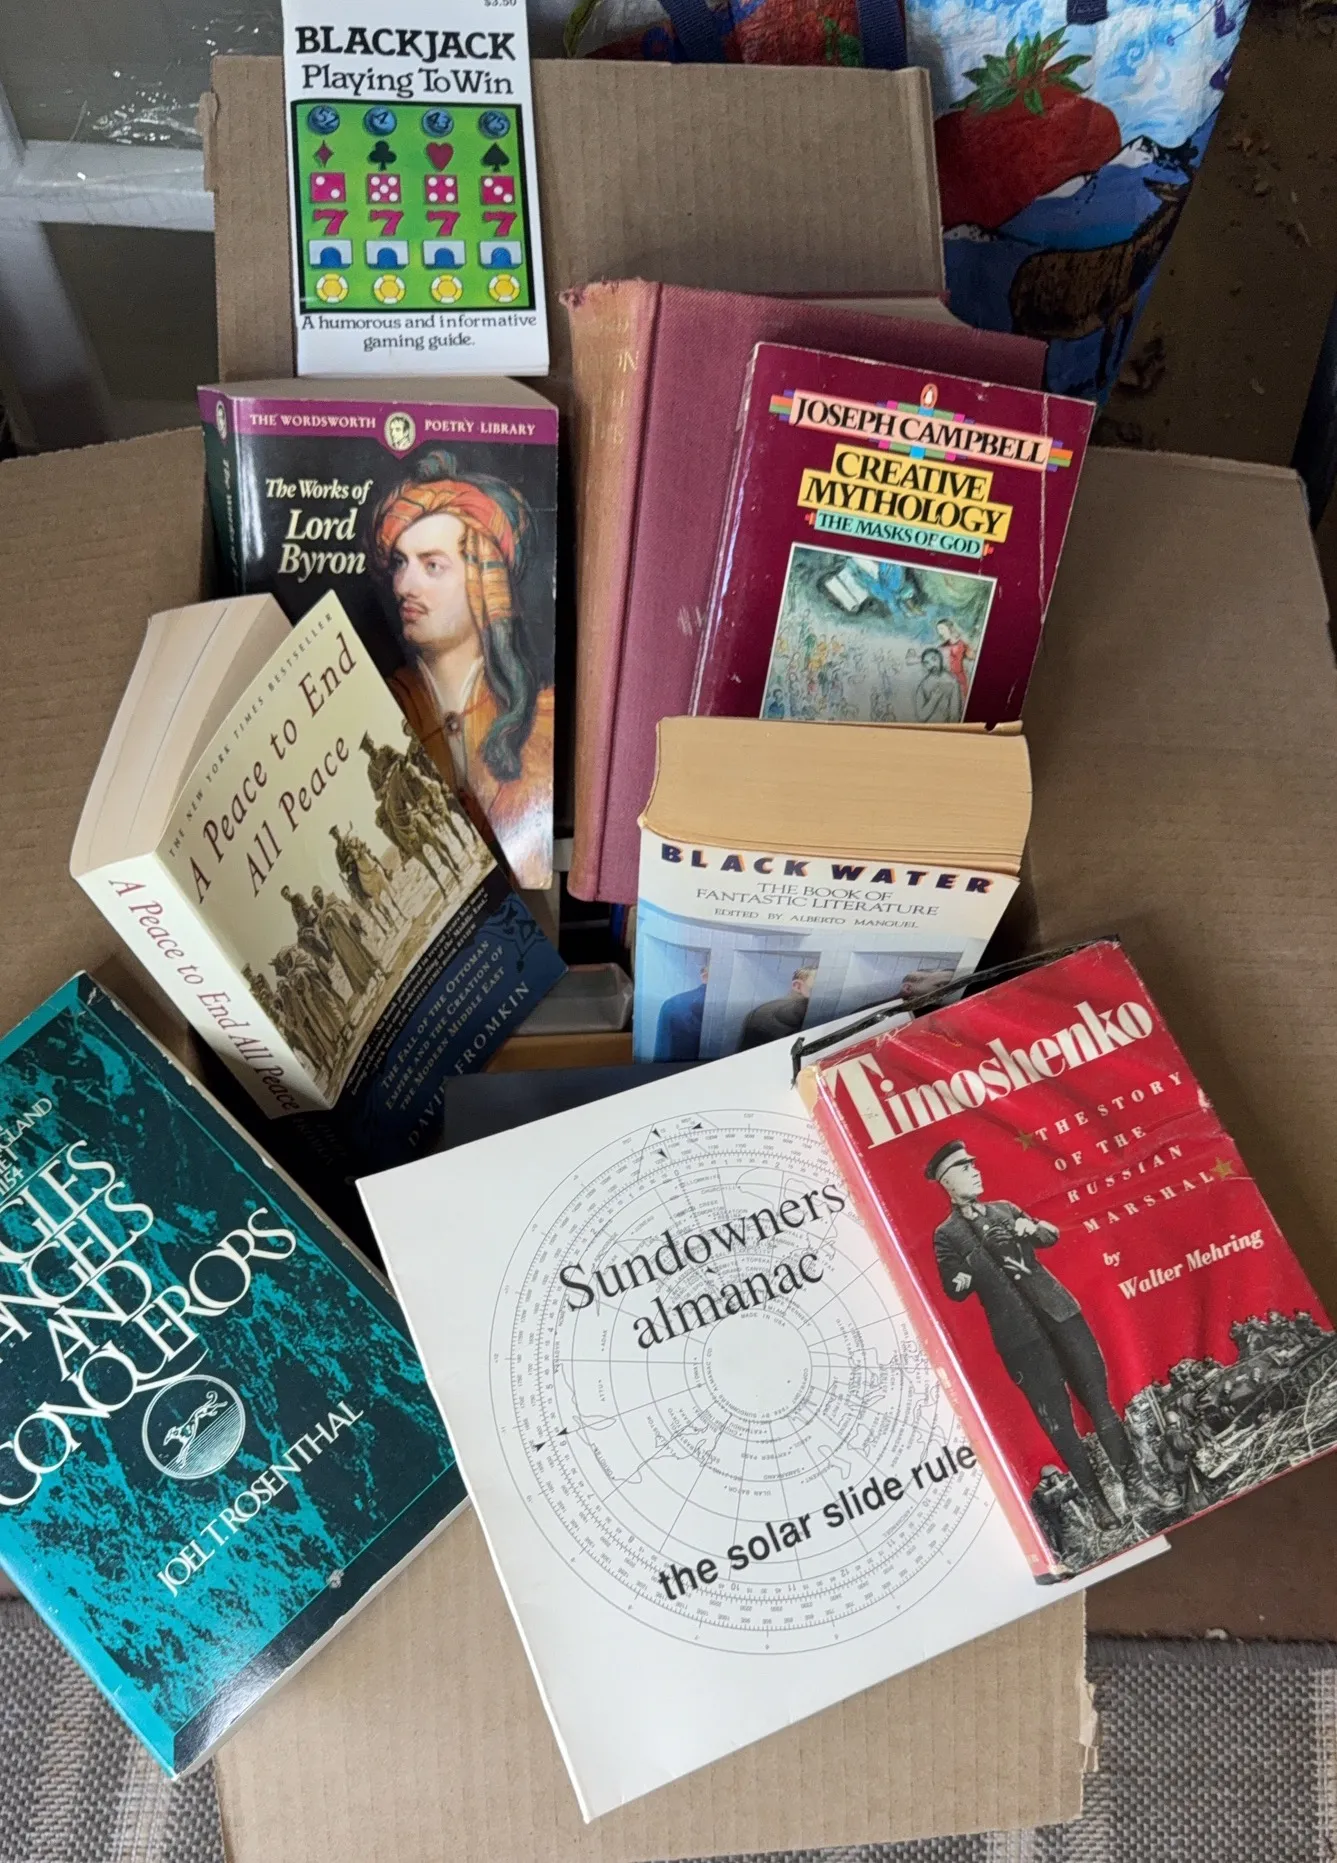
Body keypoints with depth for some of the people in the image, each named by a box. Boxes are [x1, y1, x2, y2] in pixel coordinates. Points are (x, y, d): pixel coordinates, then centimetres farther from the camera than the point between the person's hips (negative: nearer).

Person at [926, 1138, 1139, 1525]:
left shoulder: (1005, 1209, 14)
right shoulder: (946, 1235, 1)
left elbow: (1051, 1235, 18)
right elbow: (954, 1292, -3)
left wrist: (1031, 1229, -3)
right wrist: (966, 1275, -23)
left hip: (1059, 1311, 4)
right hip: (1018, 1334, -4)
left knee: (1099, 1399, 4)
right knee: (1058, 1421, -1)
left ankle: (1134, 1482, 16)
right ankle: (1097, 1501, 9)